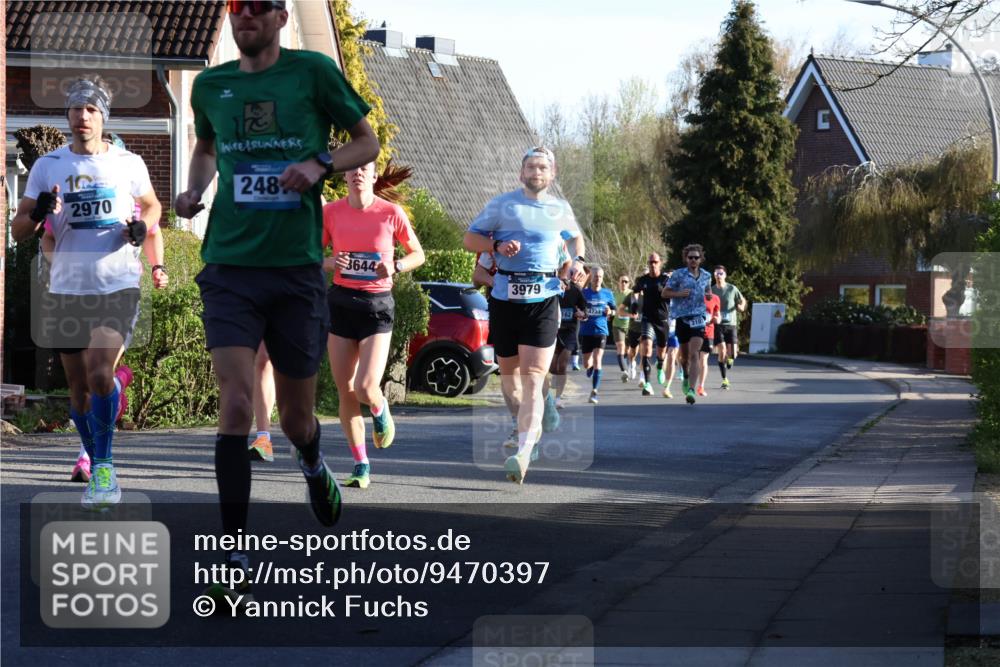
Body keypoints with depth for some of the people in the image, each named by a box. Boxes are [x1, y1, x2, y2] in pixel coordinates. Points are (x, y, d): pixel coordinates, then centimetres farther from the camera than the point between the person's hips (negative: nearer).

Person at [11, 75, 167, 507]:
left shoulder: (129, 164, 4)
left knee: (99, 374, -20)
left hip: (118, 288, -2)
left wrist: (143, 226, 0)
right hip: (66, 290, 3)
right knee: (79, 387, 9)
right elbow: (18, 231, 8)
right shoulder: (47, 166, 6)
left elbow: (152, 205, 23)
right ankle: (94, 459, 27)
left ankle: (103, 466, -12)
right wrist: (38, 215, -15)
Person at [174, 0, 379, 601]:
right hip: (231, 265, 1)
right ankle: (235, 558, -10)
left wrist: (320, 165, -12)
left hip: (298, 266, -1)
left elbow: (368, 142, 6)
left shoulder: (314, 71, -2)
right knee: (237, 404, -14)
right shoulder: (210, 85, 8)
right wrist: (195, 189, 7)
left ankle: (313, 464, 49)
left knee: (296, 416, 11)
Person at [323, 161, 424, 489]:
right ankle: (361, 465, 14)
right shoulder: (331, 212, 1)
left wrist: (395, 267, -12)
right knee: (345, 392, 1)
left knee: (366, 388, -15)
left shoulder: (391, 213, -4)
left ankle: (381, 412, 23)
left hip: (377, 305, -2)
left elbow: (418, 254, 7)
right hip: (341, 301, 2)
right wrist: (329, 262, -12)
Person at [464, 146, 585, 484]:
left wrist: (577, 259, 9)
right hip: (505, 297, 1)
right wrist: (498, 246, -13)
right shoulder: (503, 204, 4)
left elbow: (574, 237, 30)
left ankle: (523, 453, -22)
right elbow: (470, 238, 6)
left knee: (532, 378, -12)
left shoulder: (561, 209, 11)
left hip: (543, 300, -1)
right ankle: (526, 426, 37)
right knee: (508, 373, 11)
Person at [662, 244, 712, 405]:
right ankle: (686, 377, 46)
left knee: (694, 355, -15)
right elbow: (665, 293, 1)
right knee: (684, 355, 13)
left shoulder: (706, 276, 8)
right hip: (682, 318, 0)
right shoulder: (678, 275, -2)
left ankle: (691, 390, -23)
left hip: (698, 319, 0)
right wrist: (679, 293, -16)